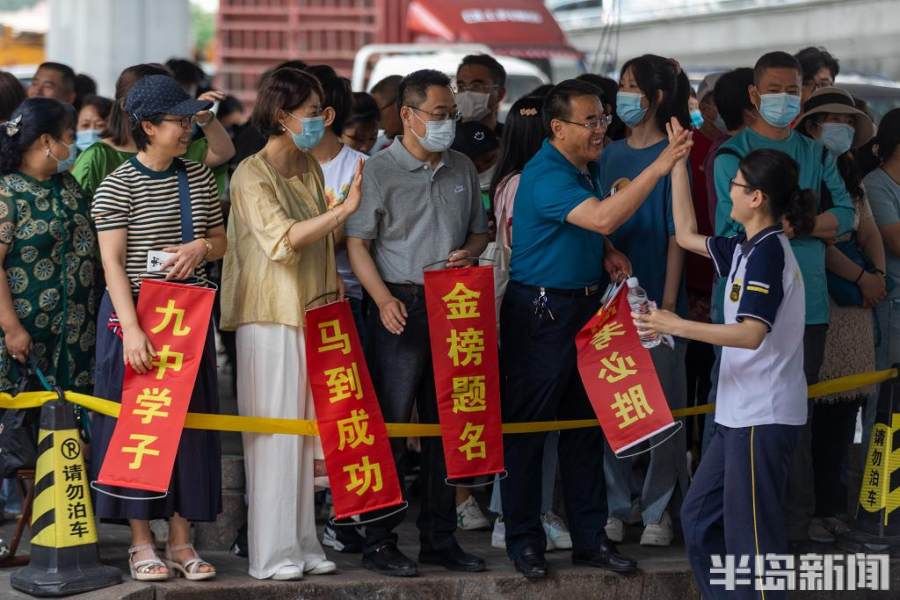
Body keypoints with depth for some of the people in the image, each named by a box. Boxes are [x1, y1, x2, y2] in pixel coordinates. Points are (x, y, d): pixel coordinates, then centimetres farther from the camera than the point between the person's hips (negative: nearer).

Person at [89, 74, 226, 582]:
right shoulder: (119, 185, -8)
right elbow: (112, 263, -12)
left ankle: (181, 539, 14)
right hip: (136, 314, -5)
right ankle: (141, 541, 9)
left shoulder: (199, 178, 8)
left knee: (190, 421, 6)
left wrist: (202, 246, -6)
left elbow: (222, 241, 18)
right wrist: (132, 329, -22)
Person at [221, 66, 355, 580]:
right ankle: (272, 553, 0)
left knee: (306, 432, 8)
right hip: (270, 316, -7)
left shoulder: (310, 169, 13)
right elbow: (283, 239, -20)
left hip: (310, 314, 7)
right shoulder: (252, 175, -9)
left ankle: (303, 544, 14)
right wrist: (345, 208, -22)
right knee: (274, 434, -4)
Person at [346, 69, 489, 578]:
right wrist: (384, 299, -19)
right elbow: (358, 243, -6)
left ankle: (440, 537, 17)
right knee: (390, 424, -4)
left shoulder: (462, 169, 12)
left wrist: (469, 252, -1)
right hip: (402, 305, -5)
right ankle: (380, 540, 1)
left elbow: (479, 231, 22)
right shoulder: (380, 170, -4)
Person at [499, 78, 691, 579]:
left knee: (587, 425, 12)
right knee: (527, 427, 0)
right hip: (540, 312, -9)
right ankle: (525, 541, 7)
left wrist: (608, 253, 3)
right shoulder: (547, 176, -20)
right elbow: (603, 218, -34)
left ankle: (590, 537, 19)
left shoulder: (587, 167, 9)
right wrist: (658, 168, -35)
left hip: (586, 307, 9)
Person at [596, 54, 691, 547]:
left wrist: (669, 302, -12)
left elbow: (677, 234, -7)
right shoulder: (609, 155, 11)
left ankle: (657, 510, 8)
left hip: (656, 296, -5)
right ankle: (613, 506, 15)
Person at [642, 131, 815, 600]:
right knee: (699, 517, 15)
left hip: (764, 416, -10)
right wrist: (678, 163, 21)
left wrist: (678, 326, -23)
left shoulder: (769, 251, -16)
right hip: (741, 412, 10)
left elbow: (750, 334, -24)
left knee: (752, 536, -7)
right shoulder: (748, 248, 12)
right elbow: (687, 236, 23)